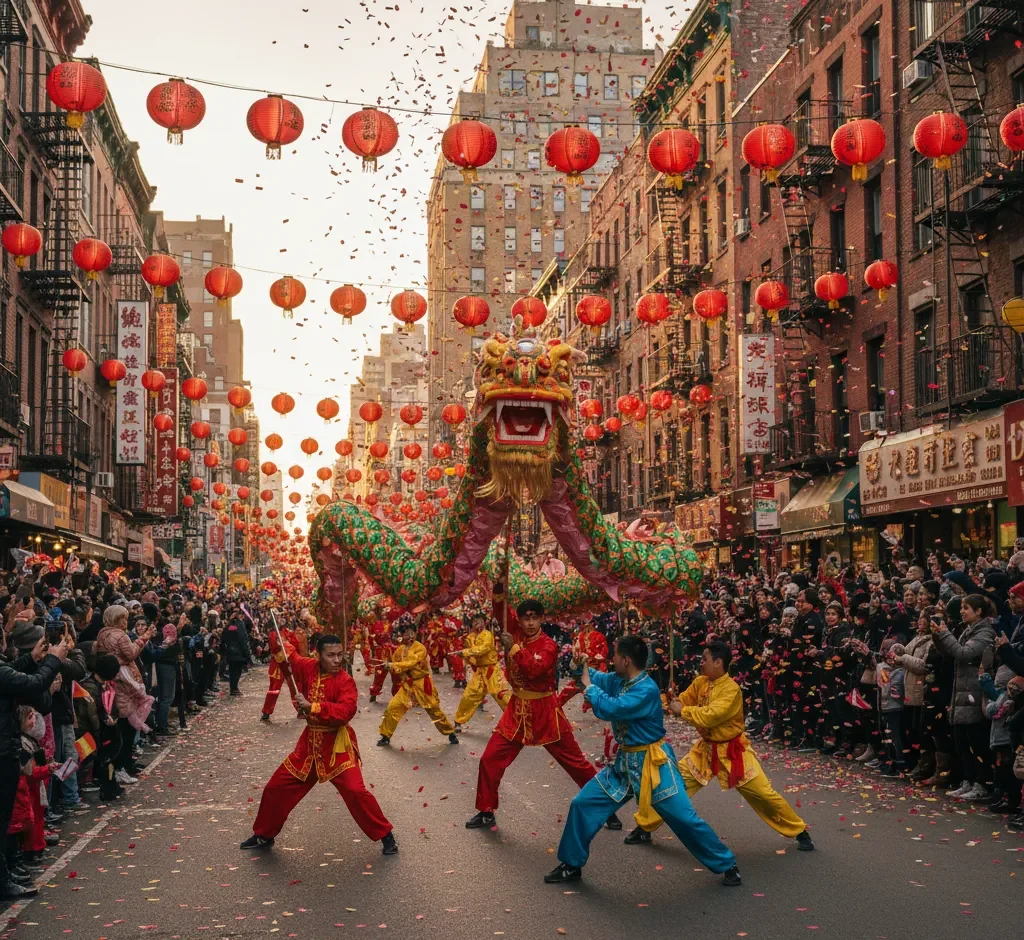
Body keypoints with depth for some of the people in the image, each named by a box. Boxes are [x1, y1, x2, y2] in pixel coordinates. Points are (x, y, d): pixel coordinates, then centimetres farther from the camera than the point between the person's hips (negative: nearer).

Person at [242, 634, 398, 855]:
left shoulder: (345, 681, -17)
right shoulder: (308, 667, -3)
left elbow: (345, 712, -32)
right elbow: (287, 653, 17)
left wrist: (311, 706, -32)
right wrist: (274, 638, -1)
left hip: (337, 745, -6)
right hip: (310, 742, 6)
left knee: (355, 790, -17)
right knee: (276, 787, 12)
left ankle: (385, 835, 0)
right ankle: (264, 836, 33)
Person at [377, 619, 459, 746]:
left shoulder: (420, 648, -16)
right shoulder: (400, 650, 2)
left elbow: (412, 663, -28)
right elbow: (396, 668, 11)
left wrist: (395, 665, -29)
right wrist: (398, 669, -11)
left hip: (422, 684, -5)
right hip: (407, 685, 5)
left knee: (435, 711, 6)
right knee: (392, 708, -4)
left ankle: (451, 733, 24)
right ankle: (386, 736, 9)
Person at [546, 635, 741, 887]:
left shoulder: (647, 690, -27)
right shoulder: (618, 681, -1)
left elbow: (609, 709, -35)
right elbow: (596, 678, 18)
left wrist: (588, 686, -20)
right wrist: (582, 666, -4)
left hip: (652, 764, -8)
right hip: (625, 762, 8)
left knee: (683, 818, -5)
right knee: (582, 804, 5)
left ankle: (727, 865, 13)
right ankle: (571, 865, 20)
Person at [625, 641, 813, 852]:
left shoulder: (731, 689, -24)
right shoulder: (700, 682, -1)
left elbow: (709, 716, -32)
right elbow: (681, 703, 5)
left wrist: (682, 710, -21)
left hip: (732, 751, -6)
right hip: (706, 749, 6)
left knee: (763, 794, -3)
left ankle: (799, 832, 15)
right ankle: (644, 828, 13)